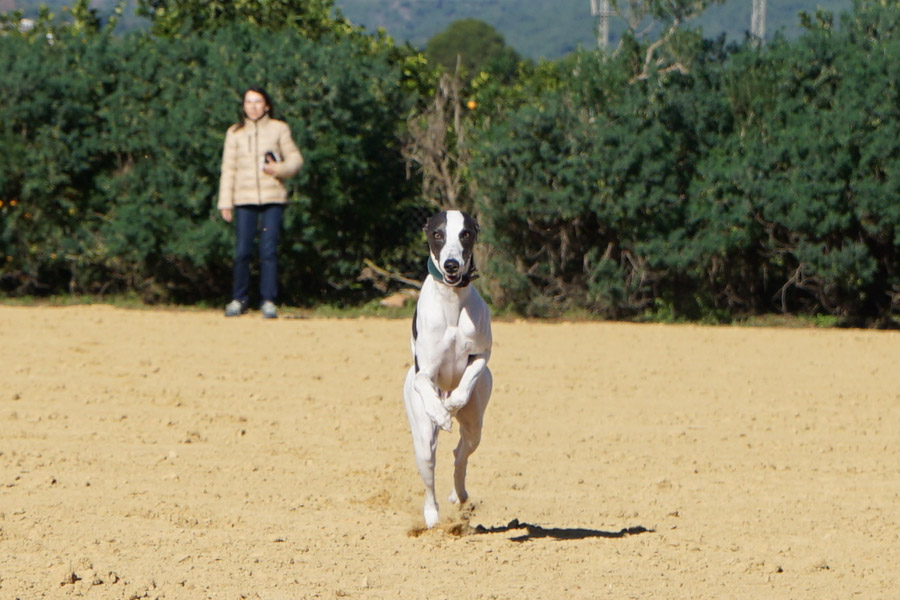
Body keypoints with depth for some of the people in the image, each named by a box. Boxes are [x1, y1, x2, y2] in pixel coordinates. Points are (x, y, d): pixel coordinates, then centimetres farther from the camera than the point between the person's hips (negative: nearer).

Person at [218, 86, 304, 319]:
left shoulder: (279, 129, 8)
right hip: (244, 199, 1)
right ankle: (238, 299, 9)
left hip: (272, 197, -1)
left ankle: (268, 301, -2)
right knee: (242, 251, -5)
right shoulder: (234, 133, 11)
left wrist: (279, 169, -11)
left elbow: (296, 160, 10)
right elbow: (228, 169, 11)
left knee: (269, 251, -7)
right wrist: (225, 202, 5)